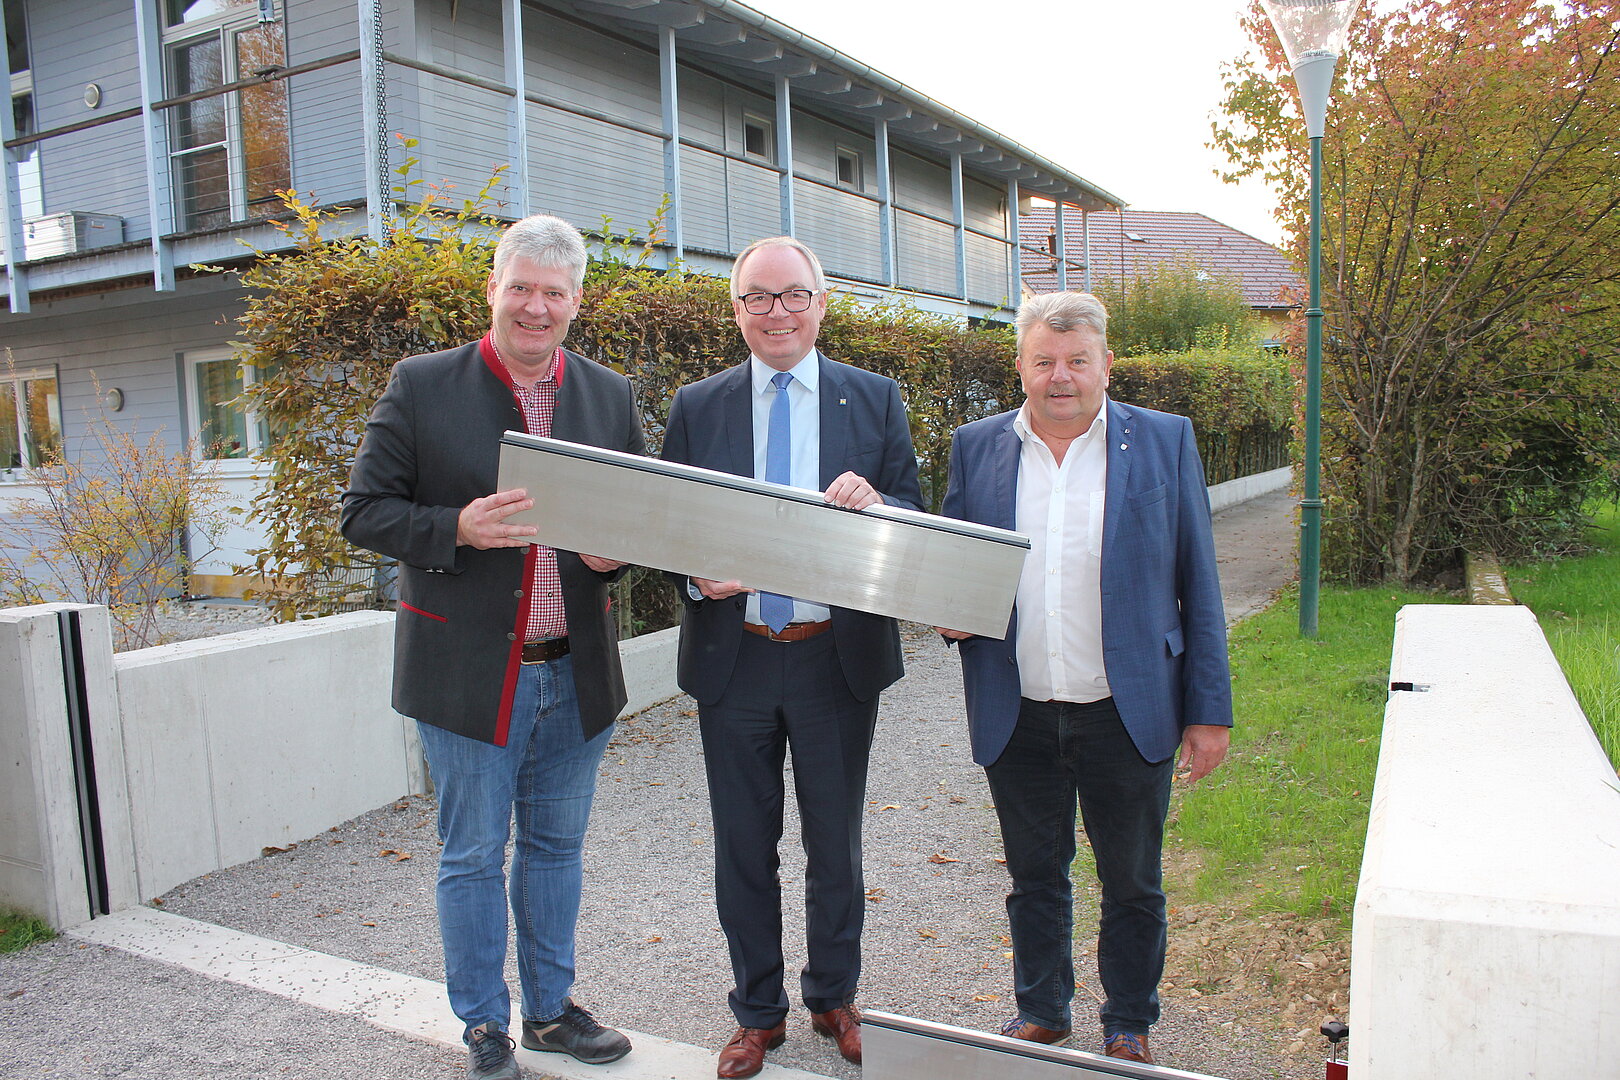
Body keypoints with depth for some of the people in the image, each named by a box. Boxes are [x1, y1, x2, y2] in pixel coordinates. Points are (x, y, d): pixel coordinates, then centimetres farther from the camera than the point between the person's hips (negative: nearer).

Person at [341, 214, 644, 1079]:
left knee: (555, 848, 18)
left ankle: (551, 1008, 37)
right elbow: (365, 512, -4)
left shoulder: (610, 396, 6)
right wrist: (456, 529, -21)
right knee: (472, 859, 10)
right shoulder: (421, 387, -5)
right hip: (469, 674, -3)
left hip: (576, 674, 4)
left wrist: (614, 550, -10)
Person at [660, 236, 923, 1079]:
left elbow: (915, 515, 1)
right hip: (733, 660, 1)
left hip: (837, 657, 0)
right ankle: (758, 1011, 33)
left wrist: (874, 503, -22)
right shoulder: (696, 406, 3)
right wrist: (697, 575, -18)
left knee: (836, 844, 16)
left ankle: (833, 999, 38)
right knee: (744, 849, 13)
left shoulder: (875, 399, 2)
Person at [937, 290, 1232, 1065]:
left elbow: (1198, 585, -2)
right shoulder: (977, 446, 2)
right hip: (1017, 715, 2)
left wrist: (1209, 711, -4)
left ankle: (1128, 1026, 38)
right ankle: (1040, 1011, 40)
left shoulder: (1165, 441, -2)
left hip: (1127, 714, -1)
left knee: (1131, 884, 15)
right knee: (1034, 877, 18)